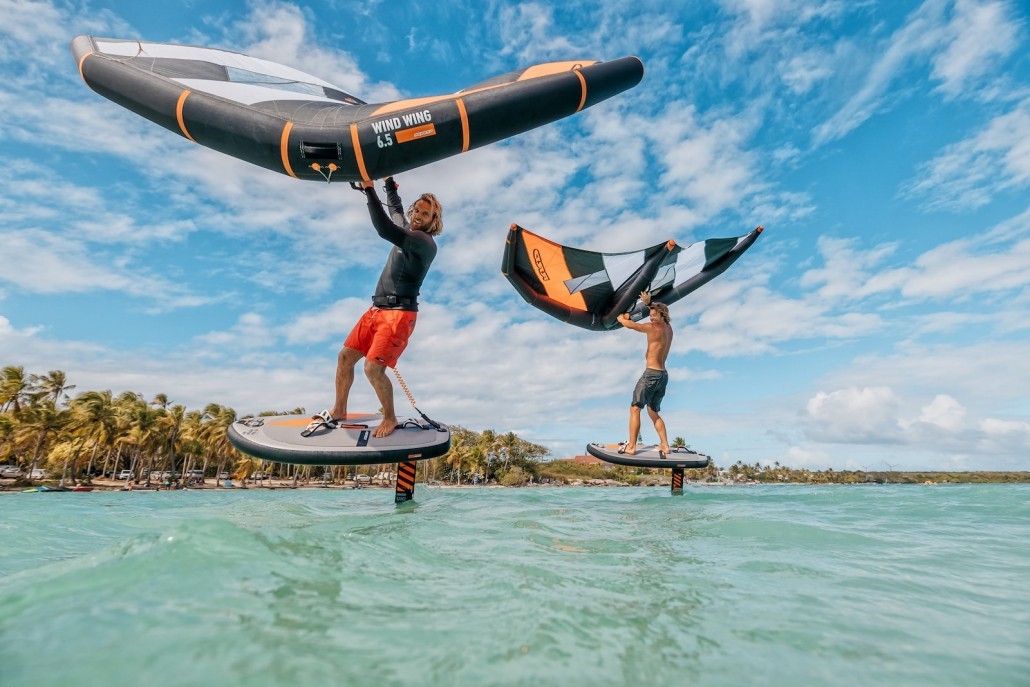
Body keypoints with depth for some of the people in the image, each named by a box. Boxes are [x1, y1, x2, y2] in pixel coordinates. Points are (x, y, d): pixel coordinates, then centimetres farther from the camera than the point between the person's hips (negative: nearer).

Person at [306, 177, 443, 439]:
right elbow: (394, 207, 36)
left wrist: (369, 189, -27)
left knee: (373, 368, -18)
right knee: (345, 356, 6)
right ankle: (338, 411, 22)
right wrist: (388, 180, 36)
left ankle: (390, 418, 3)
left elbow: (385, 230, -28)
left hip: (400, 314, -9)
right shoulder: (408, 230, 13)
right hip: (377, 310, 9)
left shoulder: (426, 243, -13)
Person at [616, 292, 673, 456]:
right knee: (653, 412, 17)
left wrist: (620, 318, 4)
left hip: (651, 374, -9)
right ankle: (665, 446, 10)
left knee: (635, 408, -4)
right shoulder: (668, 327, 12)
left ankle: (631, 446, -7)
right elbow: (659, 312, 30)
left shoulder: (654, 328, -12)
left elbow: (630, 325, -16)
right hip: (663, 375, 9)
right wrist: (648, 303, 16)